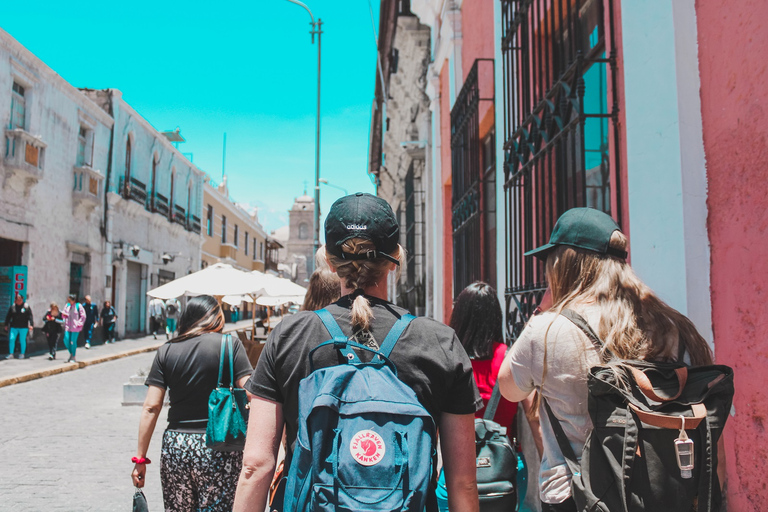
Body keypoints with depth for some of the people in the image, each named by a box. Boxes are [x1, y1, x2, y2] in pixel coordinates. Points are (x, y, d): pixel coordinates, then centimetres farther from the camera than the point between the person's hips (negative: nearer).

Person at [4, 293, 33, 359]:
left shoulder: (26, 307, -1)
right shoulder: (12, 307, 6)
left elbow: (30, 316, -5)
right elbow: (8, 316, 13)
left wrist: (31, 325, -14)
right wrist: (6, 325, 11)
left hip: (23, 327, -2)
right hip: (14, 327, 3)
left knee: (22, 340, 2)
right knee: (11, 339, -3)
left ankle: (22, 354, 13)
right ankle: (11, 353, 6)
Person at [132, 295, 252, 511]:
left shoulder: (166, 350, 5)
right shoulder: (230, 345, -3)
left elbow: (151, 407, 2)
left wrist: (140, 459, 8)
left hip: (175, 447, 3)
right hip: (218, 448, -3)